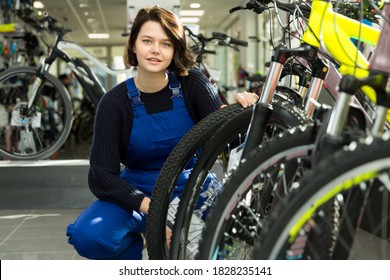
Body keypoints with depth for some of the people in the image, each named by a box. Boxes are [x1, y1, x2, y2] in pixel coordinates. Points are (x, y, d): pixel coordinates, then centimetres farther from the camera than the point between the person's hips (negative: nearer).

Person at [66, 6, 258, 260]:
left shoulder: (192, 84, -5)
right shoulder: (115, 102, -9)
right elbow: (101, 176, -16)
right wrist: (149, 206, -32)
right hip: (138, 194, -1)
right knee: (88, 235, -29)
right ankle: (134, 246, 6)